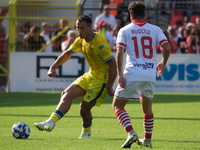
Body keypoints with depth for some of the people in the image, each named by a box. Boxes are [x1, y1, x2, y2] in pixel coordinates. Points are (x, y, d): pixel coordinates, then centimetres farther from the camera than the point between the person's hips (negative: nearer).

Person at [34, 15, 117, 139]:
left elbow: (113, 64, -25)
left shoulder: (100, 43, -22)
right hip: (91, 75, 9)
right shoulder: (81, 41, 5)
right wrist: (53, 67, 13)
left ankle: (86, 132, 16)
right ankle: (51, 122, -8)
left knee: (85, 107, -11)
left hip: (103, 77, -8)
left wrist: (109, 87, -26)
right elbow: (68, 53, 22)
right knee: (67, 94, -4)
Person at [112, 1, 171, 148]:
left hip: (132, 75, -3)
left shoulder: (124, 30, 6)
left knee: (117, 106, 7)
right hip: (150, 75, 3)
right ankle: (147, 140, 26)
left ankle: (131, 133, -13)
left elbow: (119, 52, -6)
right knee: (147, 108, 22)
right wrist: (163, 63, 17)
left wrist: (120, 74, -10)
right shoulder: (155, 29, 10)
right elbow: (167, 47, -1)